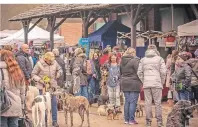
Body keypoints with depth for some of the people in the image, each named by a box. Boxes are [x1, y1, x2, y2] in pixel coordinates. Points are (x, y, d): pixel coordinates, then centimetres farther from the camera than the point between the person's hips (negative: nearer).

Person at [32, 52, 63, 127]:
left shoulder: (54, 63, -2)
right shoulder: (39, 64, -12)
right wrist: (40, 80, -18)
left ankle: (54, 121, 9)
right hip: (42, 87, -3)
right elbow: (33, 74, -6)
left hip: (52, 86, 3)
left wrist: (57, 75, -2)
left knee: (54, 103, 2)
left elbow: (60, 70, 16)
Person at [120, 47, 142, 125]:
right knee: (133, 102, -2)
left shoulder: (122, 61, 10)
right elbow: (138, 72, -14)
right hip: (134, 84, -7)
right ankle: (131, 120, -2)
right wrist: (141, 82, -6)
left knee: (127, 102, 12)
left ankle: (126, 119, 15)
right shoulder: (135, 60, -13)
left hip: (124, 83, 7)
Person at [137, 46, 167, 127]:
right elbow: (163, 72, -2)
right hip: (157, 84, -2)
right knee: (158, 103, 1)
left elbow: (139, 72, 8)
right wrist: (162, 82, 8)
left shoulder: (143, 60, 13)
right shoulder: (159, 59, 5)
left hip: (146, 84, 2)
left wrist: (143, 81, 13)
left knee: (148, 103, 3)